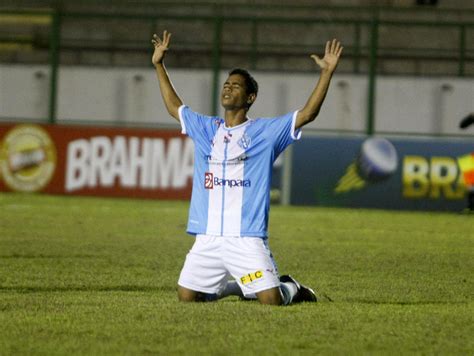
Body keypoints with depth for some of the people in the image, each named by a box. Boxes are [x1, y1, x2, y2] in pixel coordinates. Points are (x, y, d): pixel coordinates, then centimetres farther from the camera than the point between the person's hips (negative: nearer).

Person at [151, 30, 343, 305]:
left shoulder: (265, 131, 3)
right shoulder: (206, 128, 16)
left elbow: (308, 113, -5)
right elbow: (174, 107, 29)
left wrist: (327, 73, -12)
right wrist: (159, 66, 28)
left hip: (247, 239, -4)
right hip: (207, 239, 4)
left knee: (271, 300, -13)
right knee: (187, 298, 1)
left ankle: (292, 288, 25)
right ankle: (233, 287, 30)